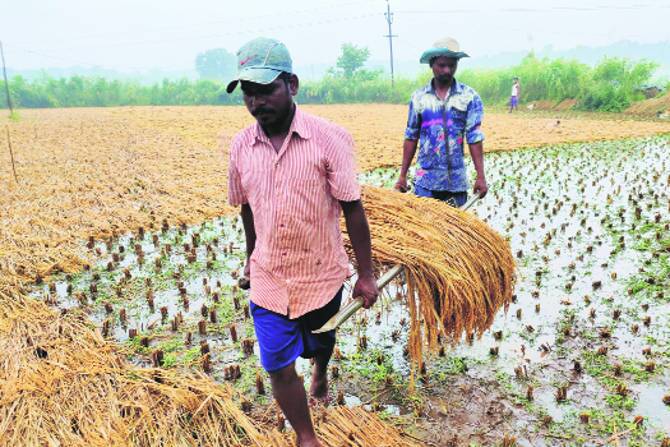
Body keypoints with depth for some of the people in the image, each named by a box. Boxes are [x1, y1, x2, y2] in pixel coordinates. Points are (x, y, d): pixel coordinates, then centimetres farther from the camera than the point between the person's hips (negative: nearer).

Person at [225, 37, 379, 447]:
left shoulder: (329, 139, -17)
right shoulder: (242, 145, -5)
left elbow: (353, 209, -13)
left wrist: (366, 274, -9)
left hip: (322, 274, -1)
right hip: (269, 278, 2)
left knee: (319, 342, 24)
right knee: (279, 366, 2)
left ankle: (322, 374, 62)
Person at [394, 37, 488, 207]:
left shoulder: (469, 97, -2)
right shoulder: (418, 97, 3)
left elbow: (475, 138, -4)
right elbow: (411, 137, 7)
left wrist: (480, 176, -10)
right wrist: (403, 175, 6)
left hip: (456, 181, 0)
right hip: (425, 180, 1)